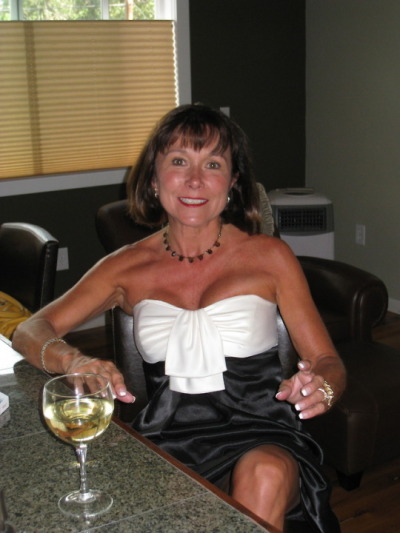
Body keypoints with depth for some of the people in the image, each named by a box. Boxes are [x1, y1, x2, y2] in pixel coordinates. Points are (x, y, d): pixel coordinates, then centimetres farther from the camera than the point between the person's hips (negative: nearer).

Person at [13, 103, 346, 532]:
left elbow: (329, 364, 4)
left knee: (266, 475, -35)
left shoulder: (268, 256, 2)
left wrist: (321, 388, -22)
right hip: (168, 439, 1)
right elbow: (29, 332, 4)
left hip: (258, 435, -1)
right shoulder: (129, 267, 7)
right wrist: (73, 362, -20)